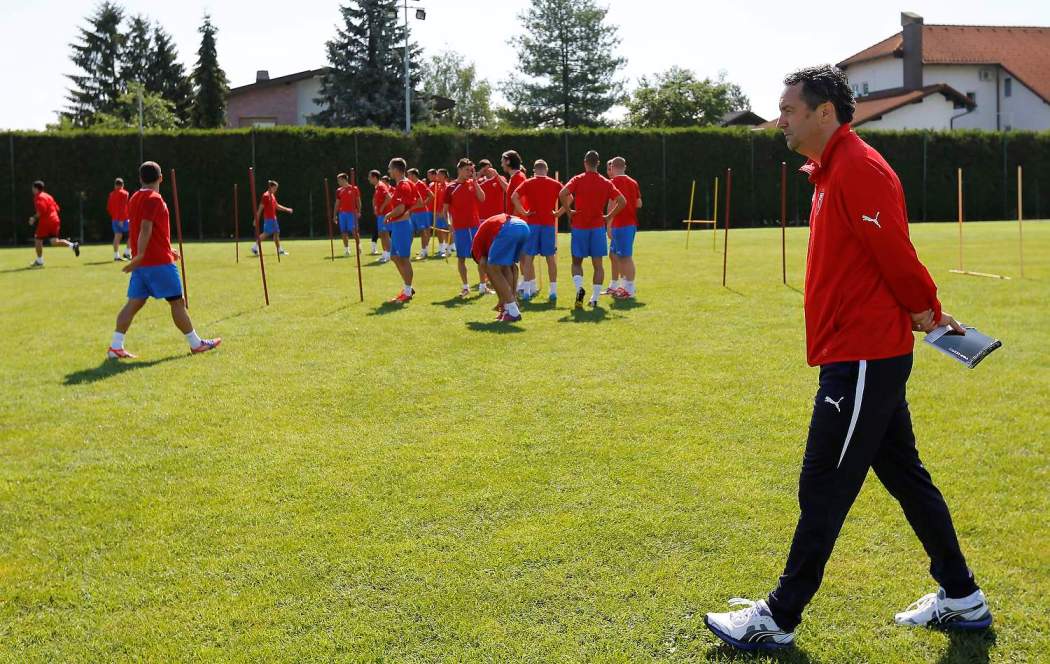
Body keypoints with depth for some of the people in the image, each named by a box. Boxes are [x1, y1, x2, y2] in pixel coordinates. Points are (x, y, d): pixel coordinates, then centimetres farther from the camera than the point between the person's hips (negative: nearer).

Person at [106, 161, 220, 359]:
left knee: (134, 303, 5)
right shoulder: (154, 199, -12)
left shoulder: (135, 199, 16)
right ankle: (196, 344, 10)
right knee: (177, 301, 1)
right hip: (159, 262, -8)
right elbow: (145, 229, -21)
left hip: (142, 263, 8)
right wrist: (140, 255, -23)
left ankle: (115, 347, -2)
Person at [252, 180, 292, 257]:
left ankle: (279, 250, 10)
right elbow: (260, 208, -13)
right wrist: (257, 219, -14)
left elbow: (277, 206, 26)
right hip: (268, 218, -9)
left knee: (276, 233, 8)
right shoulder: (266, 196, -11)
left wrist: (287, 209, 22)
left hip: (273, 218, 9)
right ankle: (255, 247, -2)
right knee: (266, 233, -10)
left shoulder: (272, 196, 15)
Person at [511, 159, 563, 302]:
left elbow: (514, 197, -12)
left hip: (532, 223, -1)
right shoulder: (555, 184, 5)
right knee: (551, 258, 6)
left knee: (529, 257, 5)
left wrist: (523, 212, -6)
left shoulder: (528, 183, 2)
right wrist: (559, 212, 1)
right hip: (549, 224, 1)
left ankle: (527, 291, 1)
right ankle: (553, 291, 4)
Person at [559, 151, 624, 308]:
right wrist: (609, 216, 5)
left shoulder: (578, 180, -3)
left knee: (577, 262, 11)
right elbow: (622, 201, -2)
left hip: (579, 226, -1)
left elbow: (562, 194, -19)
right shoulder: (606, 183, 3)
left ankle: (579, 288, -14)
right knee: (598, 264, 7)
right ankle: (595, 298, 4)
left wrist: (569, 211, -7)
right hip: (598, 227, 1)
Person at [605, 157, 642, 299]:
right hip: (631, 224, 9)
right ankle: (614, 286, 24)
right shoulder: (633, 182, 13)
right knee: (613, 254, 17)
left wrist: (609, 227, -13)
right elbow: (639, 204, 13)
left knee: (626, 257, -7)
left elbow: (612, 205, -15)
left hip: (620, 225, -9)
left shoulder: (613, 182, -9)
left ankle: (629, 290, -7)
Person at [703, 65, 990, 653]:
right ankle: (961, 599, 28)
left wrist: (927, 312, -4)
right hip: (870, 355, 11)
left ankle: (778, 620, 8)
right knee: (905, 476, 17)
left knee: (822, 489, -3)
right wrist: (926, 313, 11)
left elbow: (895, 255, -19)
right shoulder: (833, 170, 16)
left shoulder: (859, 169, -17)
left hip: (861, 358, -11)